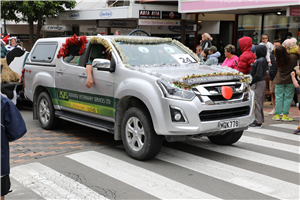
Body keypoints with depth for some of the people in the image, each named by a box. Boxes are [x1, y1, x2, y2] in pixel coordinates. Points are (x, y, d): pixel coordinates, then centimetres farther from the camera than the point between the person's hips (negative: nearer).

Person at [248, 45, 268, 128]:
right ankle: (260, 120, 22)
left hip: (258, 83, -10)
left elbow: (258, 75, -21)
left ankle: (258, 122, -4)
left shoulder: (260, 61, -17)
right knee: (259, 101, 15)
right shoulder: (263, 60, 14)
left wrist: (251, 82, -16)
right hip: (261, 82, 10)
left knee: (256, 101, -7)